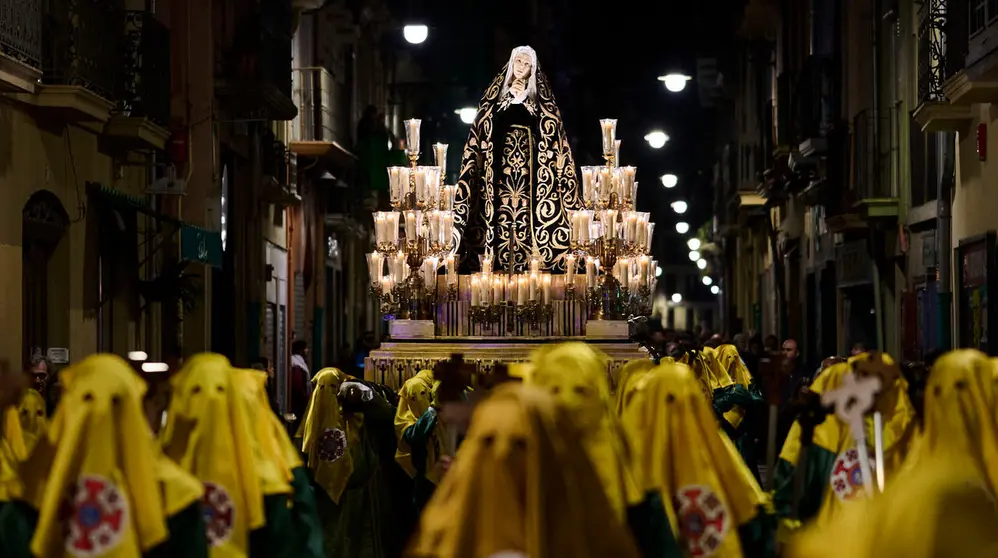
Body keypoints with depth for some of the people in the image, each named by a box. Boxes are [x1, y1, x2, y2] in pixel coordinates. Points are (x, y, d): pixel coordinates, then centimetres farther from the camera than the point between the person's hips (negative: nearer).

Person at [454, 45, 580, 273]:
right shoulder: (498, 91, 15)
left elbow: (547, 124, 1)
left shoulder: (538, 94, 11)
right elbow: (485, 123, 13)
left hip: (529, 165, -1)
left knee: (529, 212, -9)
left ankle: (529, 262, -11)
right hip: (500, 162, 1)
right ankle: (498, 262, -8)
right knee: (499, 211, -7)